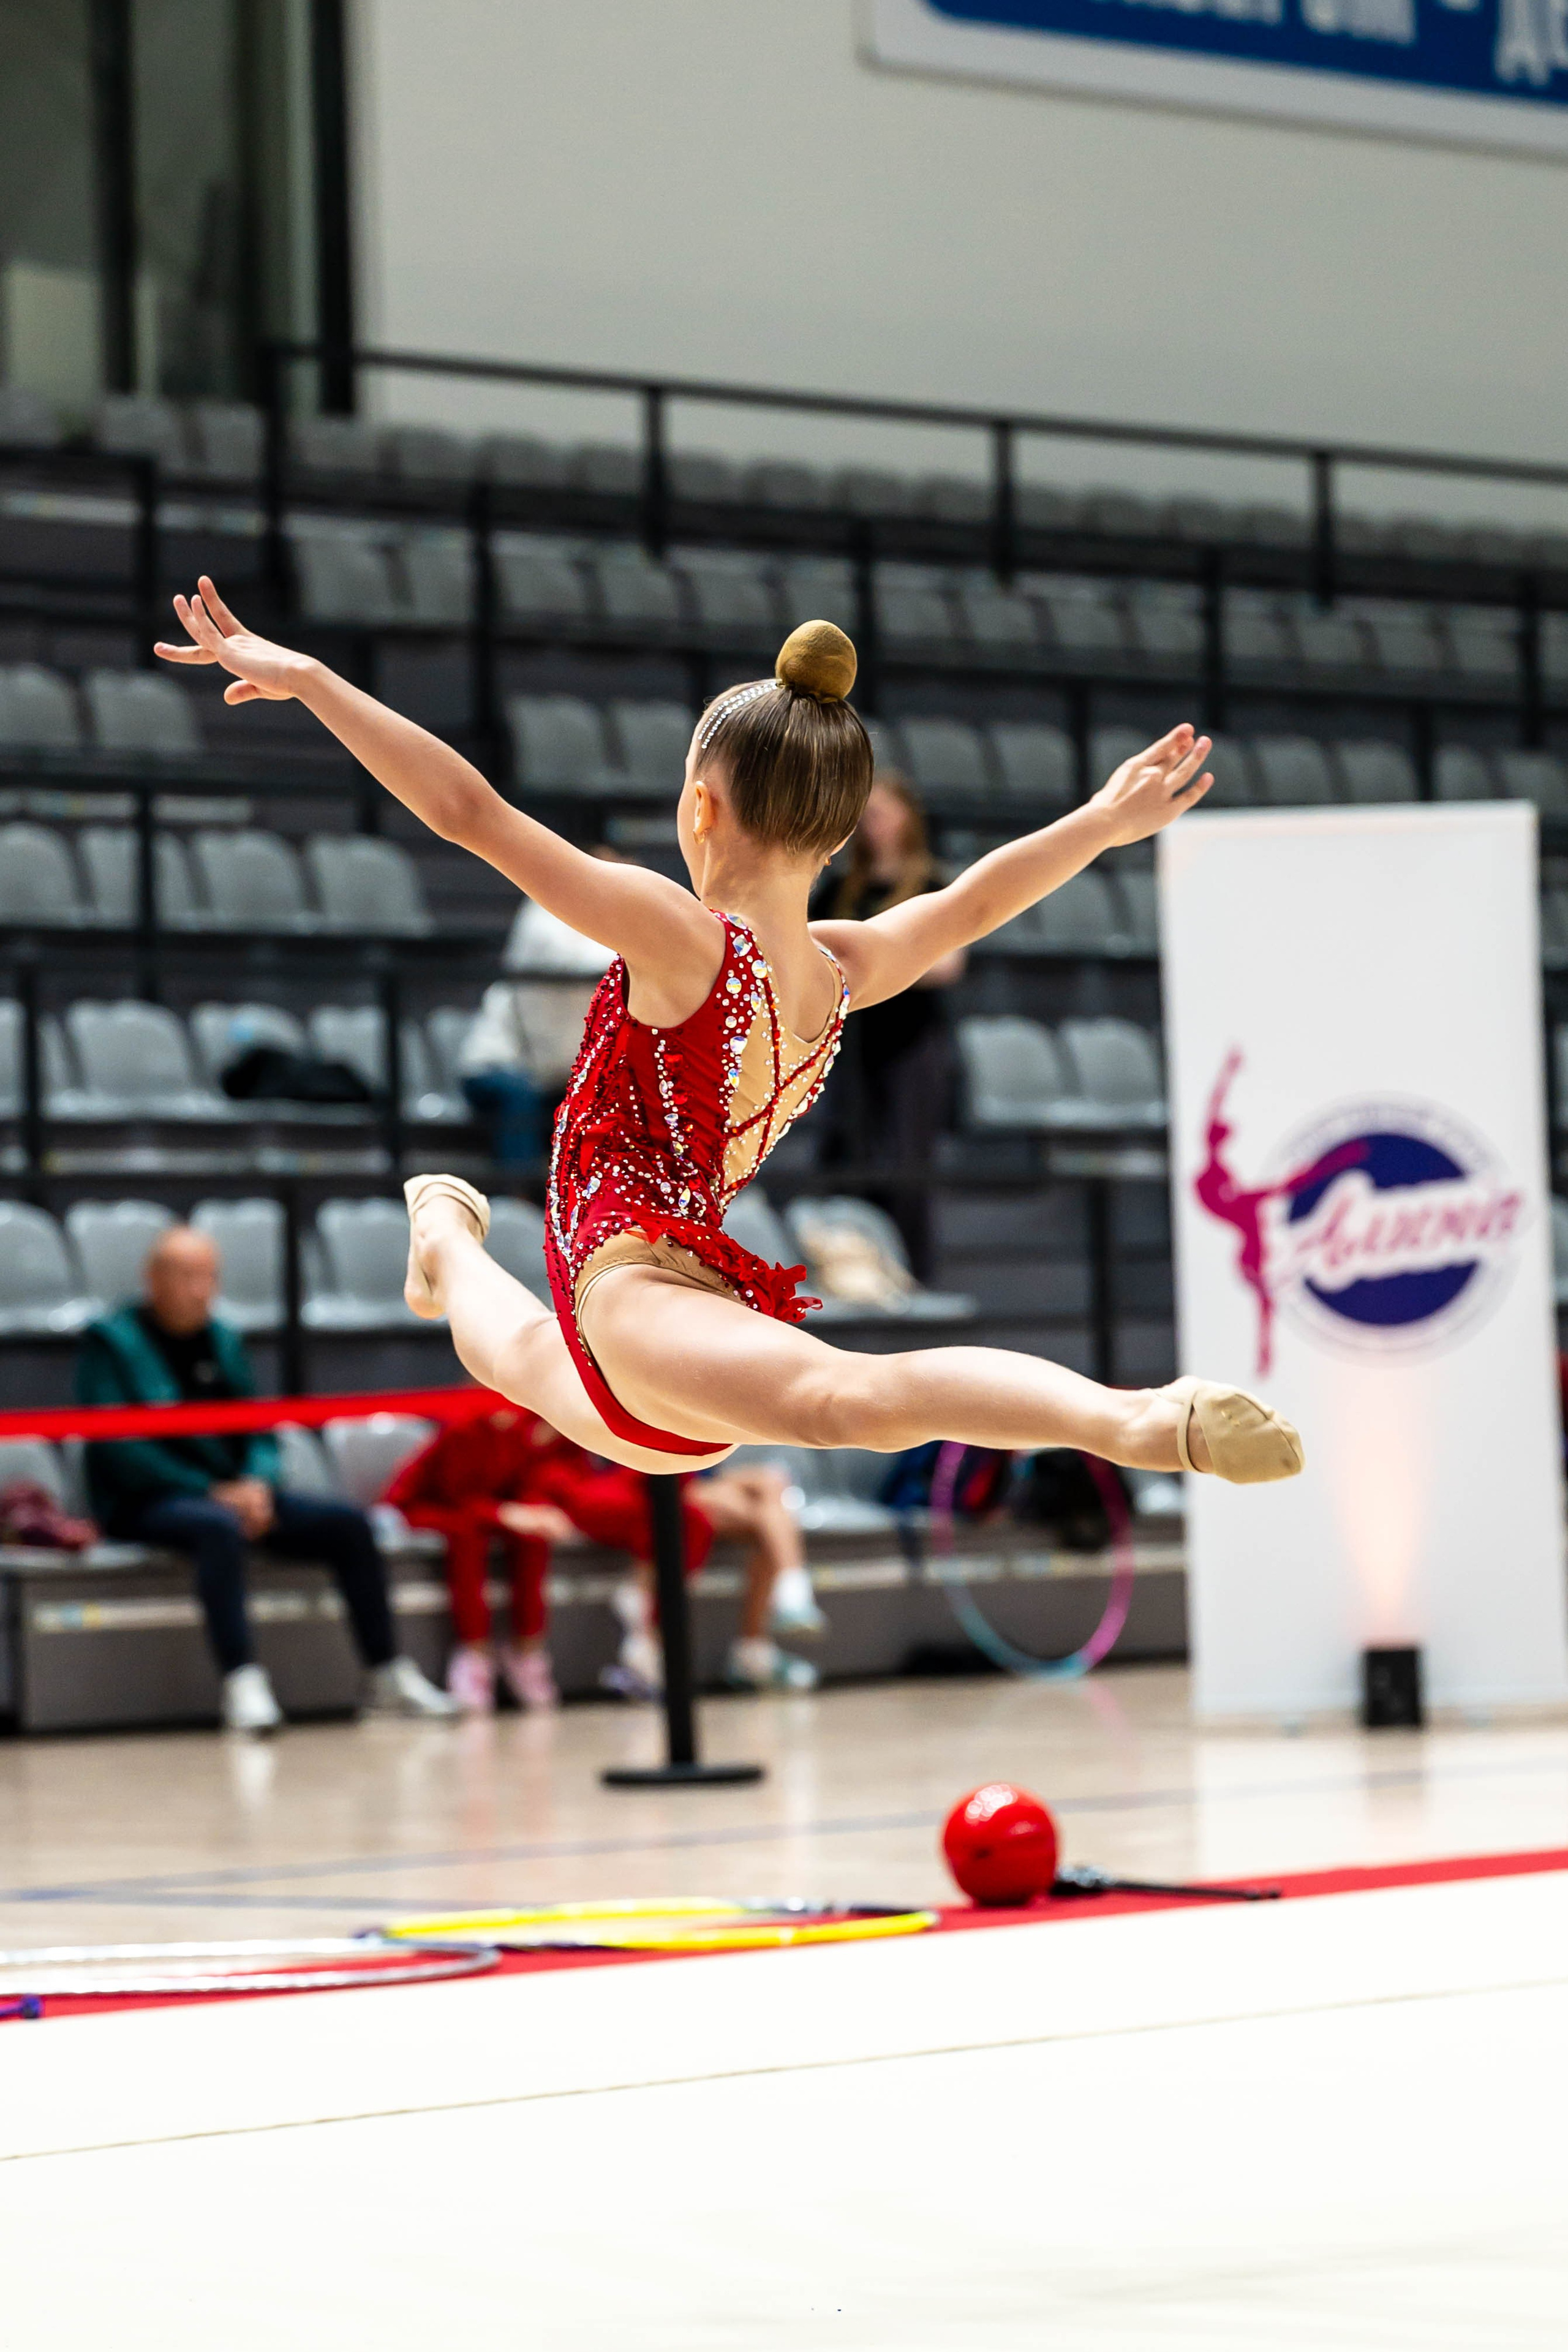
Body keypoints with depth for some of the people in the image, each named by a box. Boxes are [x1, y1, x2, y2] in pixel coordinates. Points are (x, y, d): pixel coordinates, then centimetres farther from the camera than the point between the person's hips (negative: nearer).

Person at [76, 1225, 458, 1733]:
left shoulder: (222, 1340, 17)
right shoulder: (110, 1342, -3)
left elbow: (260, 1430, 15)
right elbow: (119, 1449, -13)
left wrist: (257, 1484, -9)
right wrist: (213, 1493, -18)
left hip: (233, 1493, 7)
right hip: (150, 1501, -7)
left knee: (348, 1523, -11)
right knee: (219, 1528, -40)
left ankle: (388, 1678, -8)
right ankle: (242, 1683, -48)